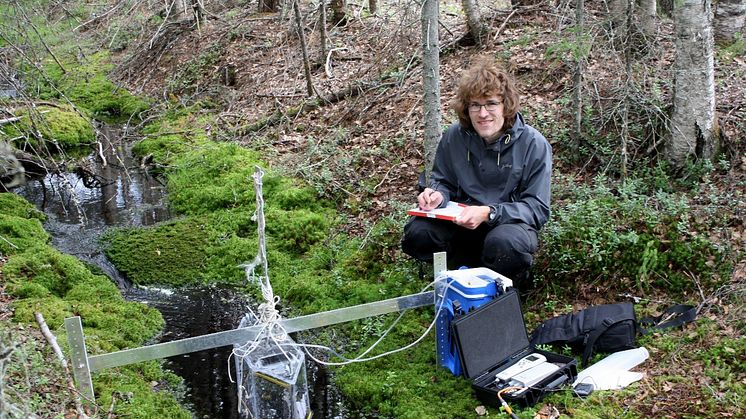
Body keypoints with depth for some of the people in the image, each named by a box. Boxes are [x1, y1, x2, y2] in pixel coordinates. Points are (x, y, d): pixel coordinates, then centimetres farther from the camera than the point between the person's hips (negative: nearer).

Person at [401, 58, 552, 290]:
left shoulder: (534, 145, -15)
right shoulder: (454, 136, -6)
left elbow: (538, 209, -15)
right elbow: (443, 182, 9)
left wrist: (489, 213, -31)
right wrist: (437, 195, -18)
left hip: (510, 222, -3)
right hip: (461, 222, 3)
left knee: (504, 244, -38)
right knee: (416, 234, -23)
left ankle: (511, 280, -1)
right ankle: (481, 269, -3)